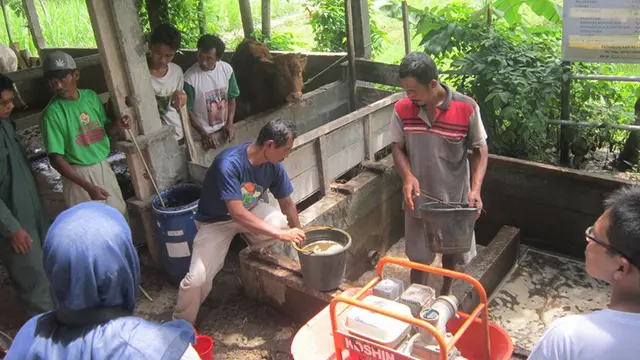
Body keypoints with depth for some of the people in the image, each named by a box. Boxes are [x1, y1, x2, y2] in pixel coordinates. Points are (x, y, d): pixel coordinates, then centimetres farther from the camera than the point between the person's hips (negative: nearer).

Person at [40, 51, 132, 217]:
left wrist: (118, 124, -11)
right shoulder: (52, 113, -17)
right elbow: (56, 159, -18)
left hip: (103, 167, 5)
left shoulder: (91, 96, -1)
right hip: (78, 175, -5)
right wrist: (88, 187, -26)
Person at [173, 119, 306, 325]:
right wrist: (279, 233, -40)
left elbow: (287, 202, 0)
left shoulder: (273, 166, -14)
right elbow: (237, 213, -38)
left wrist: (299, 236, 3)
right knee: (197, 279, -22)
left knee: (289, 227, -24)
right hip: (216, 221, -4)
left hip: (251, 209, 5)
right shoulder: (229, 164, -34)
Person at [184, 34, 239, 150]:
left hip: (224, 129, 4)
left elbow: (231, 98, 2)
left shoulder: (226, 69, -9)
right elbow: (188, 110, -12)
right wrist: (203, 134, -18)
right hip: (203, 133, -4)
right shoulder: (190, 78, -19)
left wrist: (230, 123, -9)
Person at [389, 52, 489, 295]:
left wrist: (475, 188, -20)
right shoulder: (402, 108, -11)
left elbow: (480, 150, -8)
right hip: (419, 197, 1)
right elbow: (397, 146, -1)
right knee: (419, 256, 11)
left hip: (454, 196, 0)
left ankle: (446, 290, 48)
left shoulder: (466, 108, -18)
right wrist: (407, 176, -20)